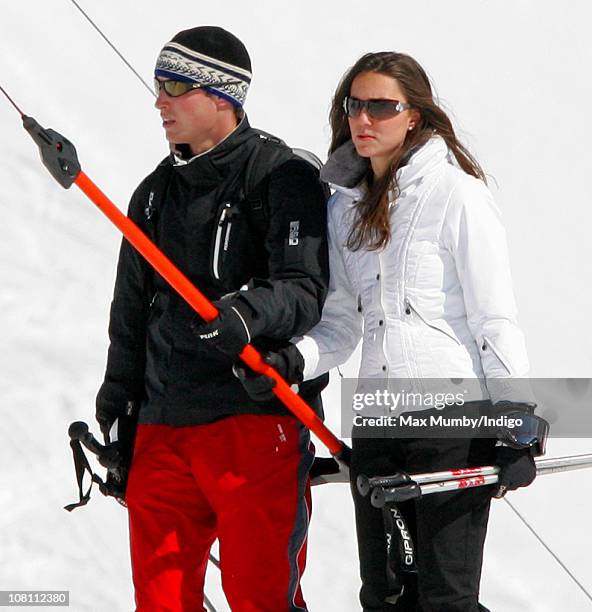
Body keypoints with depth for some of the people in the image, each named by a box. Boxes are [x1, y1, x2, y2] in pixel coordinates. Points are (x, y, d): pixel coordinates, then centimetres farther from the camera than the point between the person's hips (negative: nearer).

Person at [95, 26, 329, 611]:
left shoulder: (281, 175, -3)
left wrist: (250, 312, -33)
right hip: (162, 427, 6)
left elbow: (306, 288, -13)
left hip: (258, 415, -6)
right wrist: (116, 415, 19)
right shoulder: (156, 193, 18)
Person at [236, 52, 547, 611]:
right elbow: (341, 324, 16)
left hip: (455, 418, -6)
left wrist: (515, 428, -12)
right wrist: (290, 362, -5)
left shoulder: (456, 194, -6)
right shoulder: (345, 208, 13)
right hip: (376, 426, 6)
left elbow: (496, 319, -7)